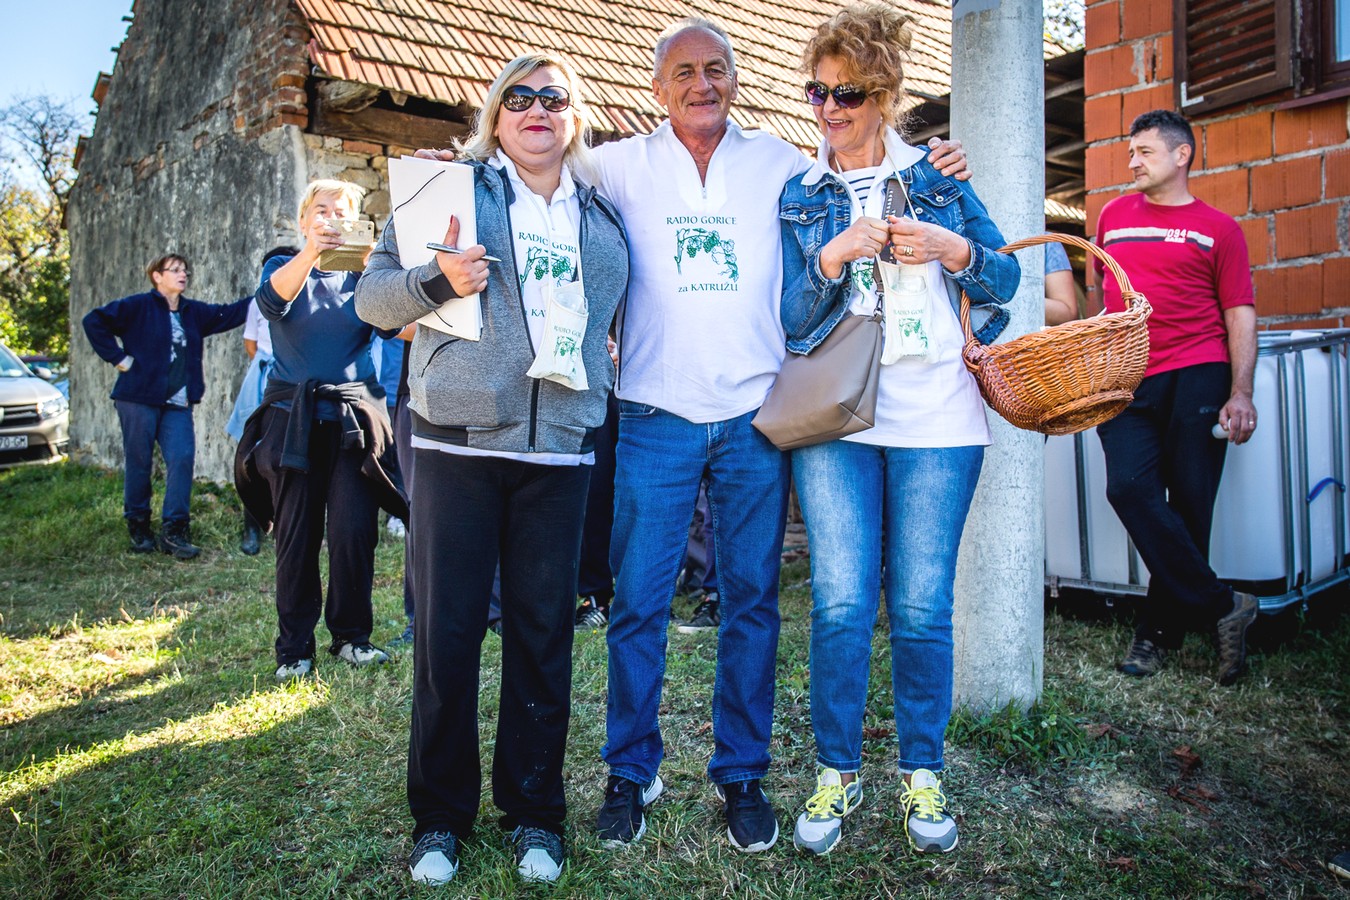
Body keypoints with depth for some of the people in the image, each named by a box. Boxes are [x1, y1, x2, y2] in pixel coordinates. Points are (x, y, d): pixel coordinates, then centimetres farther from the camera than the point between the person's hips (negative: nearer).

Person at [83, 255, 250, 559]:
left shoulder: (193, 312, 15)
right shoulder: (138, 306, -2)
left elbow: (229, 314, 19)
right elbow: (94, 321, -7)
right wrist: (118, 357, -9)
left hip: (177, 403, 5)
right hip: (139, 399, -5)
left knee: (182, 459, -7)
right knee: (139, 462, 2)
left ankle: (175, 530, -2)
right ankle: (138, 527, 17)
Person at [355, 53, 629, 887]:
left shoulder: (604, 215, 15)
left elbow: (613, 319, 25)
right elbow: (374, 294, 4)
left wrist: (605, 376, 8)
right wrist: (438, 279, -14)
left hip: (560, 449, 2)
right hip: (458, 441, -2)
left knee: (544, 632, 6)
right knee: (447, 630, 2)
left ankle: (534, 810, 23)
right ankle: (440, 815, 20)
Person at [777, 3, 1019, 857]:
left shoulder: (940, 180, 12)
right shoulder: (797, 196, 11)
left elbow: (1006, 279, 11)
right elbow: (787, 316, 4)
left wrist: (953, 249, -9)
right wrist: (833, 256, -13)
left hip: (936, 420, 1)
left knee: (923, 605, 3)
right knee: (841, 603, -4)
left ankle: (924, 773, 21)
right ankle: (837, 771, 16)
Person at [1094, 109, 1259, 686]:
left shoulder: (1217, 227, 8)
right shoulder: (1114, 216, 17)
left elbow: (1240, 314, 4)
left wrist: (1241, 394, -7)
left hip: (1196, 377, -2)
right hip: (1126, 379, 2)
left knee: (1187, 504, -2)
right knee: (1130, 489, -15)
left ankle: (1159, 629, 12)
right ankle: (1221, 607, -2)